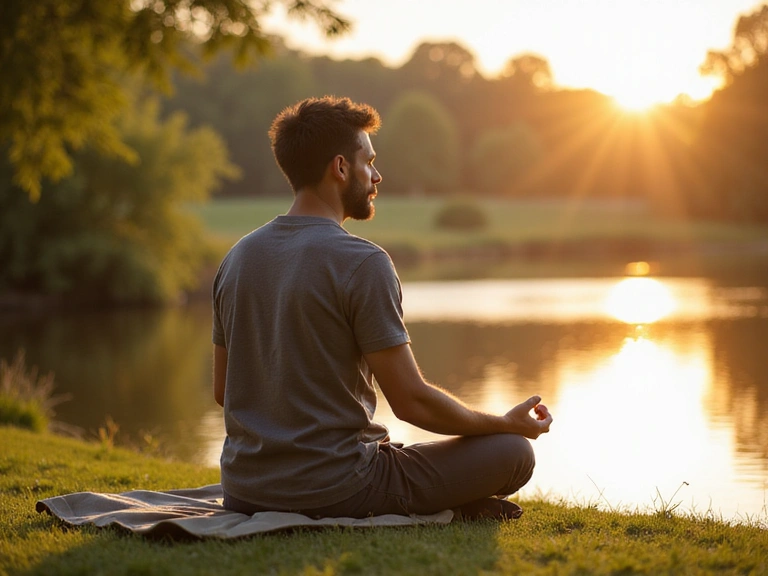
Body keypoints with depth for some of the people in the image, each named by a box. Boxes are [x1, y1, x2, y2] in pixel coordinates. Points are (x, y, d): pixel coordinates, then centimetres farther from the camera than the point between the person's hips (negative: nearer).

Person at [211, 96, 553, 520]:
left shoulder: (236, 258, 6)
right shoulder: (363, 263, -15)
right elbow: (412, 401, -15)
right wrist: (506, 423, 2)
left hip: (244, 492, 7)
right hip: (333, 492, -7)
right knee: (514, 450, 3)